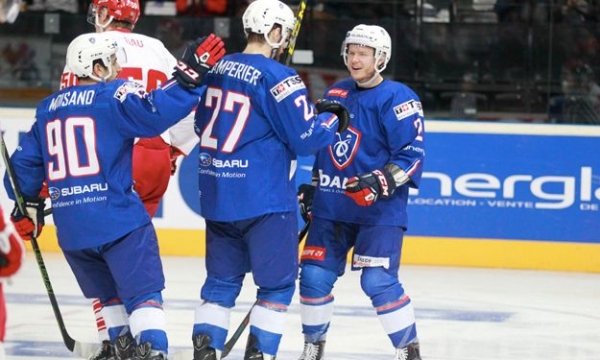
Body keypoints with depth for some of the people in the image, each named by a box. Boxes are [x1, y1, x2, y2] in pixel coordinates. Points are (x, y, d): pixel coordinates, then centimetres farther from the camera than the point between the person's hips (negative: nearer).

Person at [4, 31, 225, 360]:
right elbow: (154, 112, -25)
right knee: (144, 292, -9)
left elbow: (24, 162, 21)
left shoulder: (48, 109, 15)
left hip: (70, 230, 6)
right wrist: (190, 74, -22)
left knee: (109, 294, 23)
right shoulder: (113, 95, -6)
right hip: (117, 219, -6)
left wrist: (28, 206, 32)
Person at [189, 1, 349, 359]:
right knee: (278, 282, 4)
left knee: (222, 279, 14)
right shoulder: (277, 77, -14)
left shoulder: (219, 70, 9)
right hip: (263, 198, -7)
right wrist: (333, 119, 6)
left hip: (216, 196, 7)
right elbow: (305, 138, -13)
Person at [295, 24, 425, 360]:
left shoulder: (397, 98, -10)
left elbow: (412, 155, -15)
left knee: (378, 281, -15)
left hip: (380, 209, -6)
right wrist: (312, 188, 21)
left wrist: (380, 183, -26)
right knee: (315, 275, 3)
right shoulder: (334, 94, 11)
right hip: (331, 206, 6)